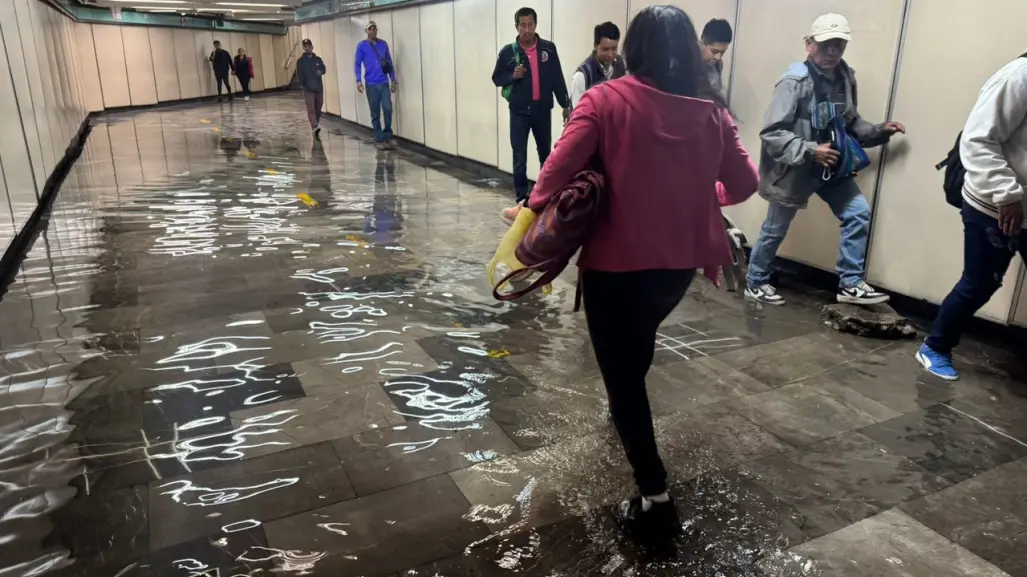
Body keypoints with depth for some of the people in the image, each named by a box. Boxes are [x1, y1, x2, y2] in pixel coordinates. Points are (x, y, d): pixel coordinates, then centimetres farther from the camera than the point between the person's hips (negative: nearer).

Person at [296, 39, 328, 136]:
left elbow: (324, 69, 5)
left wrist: (320, 71, -18)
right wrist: (302, 85, -16)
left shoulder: (318, 59, 11)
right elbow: (299, 74, -3)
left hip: (319, 88, 4)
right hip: (308, 89, -4)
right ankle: (315, 127, -22)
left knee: (318, 108, 11)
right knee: (311, 109, -12)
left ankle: (316, 124, 27)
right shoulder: (300, 61, 1)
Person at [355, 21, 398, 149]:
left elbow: (390, 62, 13)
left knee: (388, 109, -9)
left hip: (384, 83, 2)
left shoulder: (383, 44, 9)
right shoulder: (361, 45, 1)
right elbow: (357, 64, 1)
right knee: (375, 114, 3)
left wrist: (393, 80, 9)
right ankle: (379, 139, 12)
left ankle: (387, 135, 10)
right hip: (371, 84, -1)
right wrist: (359, 80, -10)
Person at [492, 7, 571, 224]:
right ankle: (522, 201, 5)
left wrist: (566, 105, 4)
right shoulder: (508, 51, -2)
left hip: (543, 110, 2)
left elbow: (557, 79, 5)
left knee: (546, 155, 15)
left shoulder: (548, 48, 1)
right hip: (519, 112, -2)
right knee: (519, 158, -2)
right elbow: (497, 78, 6)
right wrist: (512, 76, -14)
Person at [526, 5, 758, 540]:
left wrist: (534, 207, 2)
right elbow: (744, 182, 4)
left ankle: (655, 499, 8)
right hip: (681, 258, 5)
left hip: (617, 259, -5)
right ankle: (626, 410, 57)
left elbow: (559, 169, -17)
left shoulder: (605, 101, -11)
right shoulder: (710, 109, 1)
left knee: (621, 372, 7)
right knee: (638, 340, 32)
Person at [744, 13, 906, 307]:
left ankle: (850, 285, 13)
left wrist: (879, 131, -2)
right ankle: (755, 283, 28)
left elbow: (850, 124, 13)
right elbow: (771, 133, -24)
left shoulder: (845, 78, 1)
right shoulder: (795, 82, -21)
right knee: (774, 230, 7)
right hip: (794, 169, -6)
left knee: (858, 213, 1)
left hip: (832, 165, 7)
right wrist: (810, 150, -30)